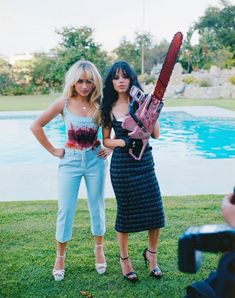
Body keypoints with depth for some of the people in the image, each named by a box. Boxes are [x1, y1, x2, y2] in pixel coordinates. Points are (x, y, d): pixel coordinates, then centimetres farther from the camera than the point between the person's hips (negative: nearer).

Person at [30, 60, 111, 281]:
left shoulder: (100, 104, -5)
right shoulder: (64, 103, -7)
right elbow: (36, 126, -4)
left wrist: (111, 148, -1)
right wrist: (53, 150, -4)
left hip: (95, 160, 1)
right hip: (70, 161, -1)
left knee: (97, 207, 11)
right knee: (65, 209, 3)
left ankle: (99, 250, 31)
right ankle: (60, 256, 20)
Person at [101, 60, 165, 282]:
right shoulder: (109, 108, 0)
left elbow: (155, 134, -1)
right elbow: (106, 141, 4)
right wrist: (123, 142, -14)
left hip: (144, 162, 1)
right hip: (121, 164, -1)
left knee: (155, 210, 0)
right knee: (125, 212, 6)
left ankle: (151, 254, 27)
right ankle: (124, 259, 28)